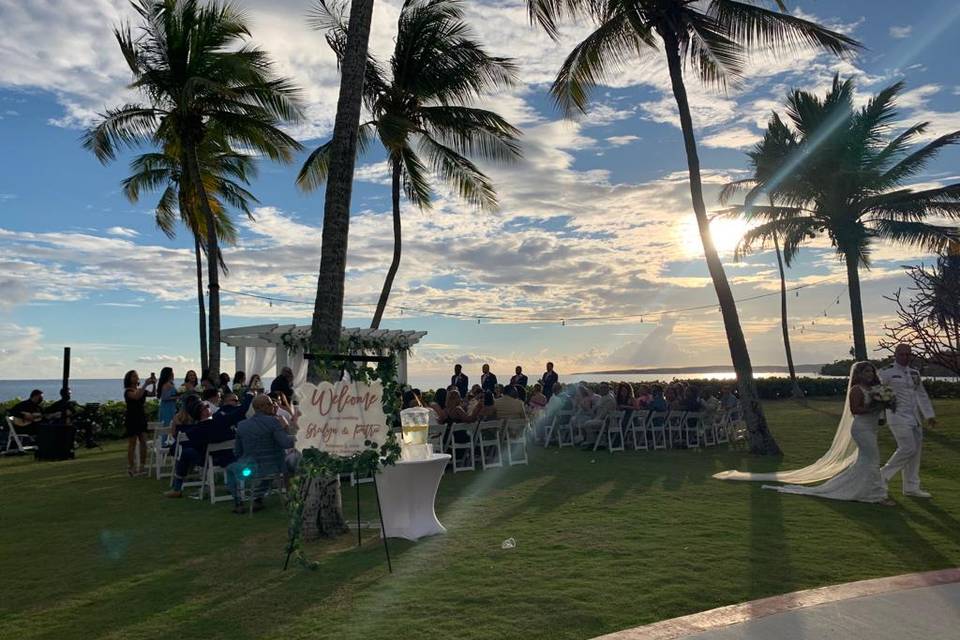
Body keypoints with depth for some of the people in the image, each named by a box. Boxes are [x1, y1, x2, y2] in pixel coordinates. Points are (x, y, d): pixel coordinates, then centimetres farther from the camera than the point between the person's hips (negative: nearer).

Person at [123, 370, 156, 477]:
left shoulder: (141, 390, 12)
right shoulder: (128, 391, -9)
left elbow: (153, 394, 2)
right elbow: (136, 396, -28)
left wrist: (154, 384, -13)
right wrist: (145, 384, -31)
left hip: (142, 418, 6)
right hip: (132, 419, -6)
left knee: (144, 443, 3)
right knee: (132, 444, -1)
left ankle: (143, 467, 9)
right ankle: (130, 468, 6)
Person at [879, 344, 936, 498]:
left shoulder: (914, 373, 14)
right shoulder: (887, 373, -7)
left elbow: (922, 395, 19)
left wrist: (929, 415, 17)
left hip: (914, 417, 7)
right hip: (898, 416, -7)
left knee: (915, 451, 8)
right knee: (907, 448, -14)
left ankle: (911, 488, 16)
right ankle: (884, 476, 2)